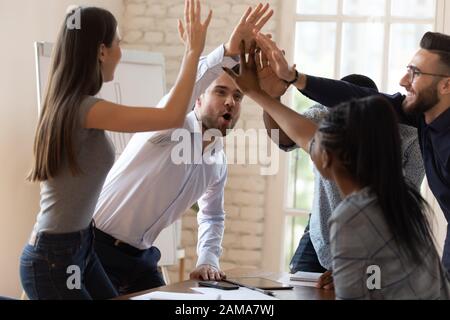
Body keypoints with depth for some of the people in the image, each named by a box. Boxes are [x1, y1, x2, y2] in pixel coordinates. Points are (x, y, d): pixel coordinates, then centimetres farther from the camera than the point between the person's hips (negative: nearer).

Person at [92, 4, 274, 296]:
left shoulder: (219, 162, 7)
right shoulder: (173, 129, -16)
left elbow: (212, 216, 23)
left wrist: (209, 261, 6)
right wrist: (229, 52, -53)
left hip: (141, 256, 8)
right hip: (97, 248, -8)